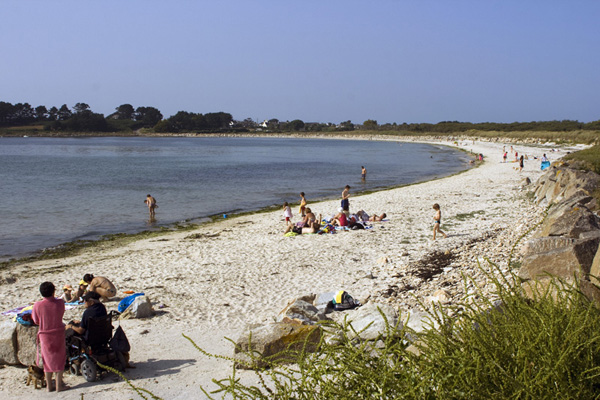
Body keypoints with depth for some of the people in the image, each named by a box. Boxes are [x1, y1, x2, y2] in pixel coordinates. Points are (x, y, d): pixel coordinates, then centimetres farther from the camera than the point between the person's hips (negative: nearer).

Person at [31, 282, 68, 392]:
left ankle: (49, 385, 20)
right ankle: (59, 385, 13)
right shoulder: (59, 303, -15)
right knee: (59, 358, 11)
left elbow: (36, 321, -1)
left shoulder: (37, 305, -15)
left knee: (47, 360, 14)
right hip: (58, 333, -1)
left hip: (44, 335, 1)